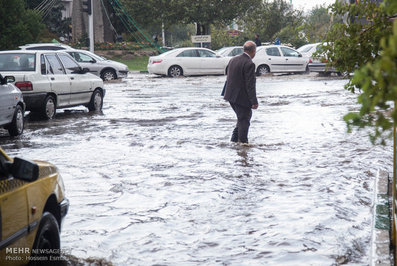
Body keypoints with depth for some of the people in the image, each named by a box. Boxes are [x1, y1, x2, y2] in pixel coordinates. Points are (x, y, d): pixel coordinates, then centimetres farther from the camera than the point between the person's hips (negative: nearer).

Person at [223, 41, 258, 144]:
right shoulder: (249, 64, -18)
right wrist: (254, 101, -17)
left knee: (242, 118, 23)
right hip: (242, 97, -8)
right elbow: (250, 85, -20)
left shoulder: (233, 60, 8)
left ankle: (235, 139, 24)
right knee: (244, 120, 4)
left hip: (231, 96, 8)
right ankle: (242, 142, 10)